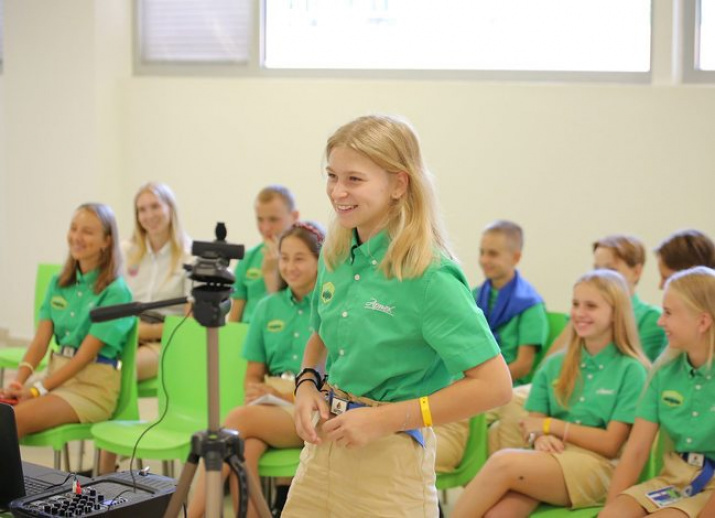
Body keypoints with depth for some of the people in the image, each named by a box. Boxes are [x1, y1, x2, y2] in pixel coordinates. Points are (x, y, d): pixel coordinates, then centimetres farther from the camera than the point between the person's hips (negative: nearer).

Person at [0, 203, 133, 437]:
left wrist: (36, 390, -18)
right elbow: (40, 340, 5)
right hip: (56, 373, 6)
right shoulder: (58, 283, 12)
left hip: (93, 384, -6)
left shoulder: (115, 291, -8)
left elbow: (85, 354, -12)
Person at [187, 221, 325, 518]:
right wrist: (255, 391, -6)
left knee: (241, 419, -31)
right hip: (269, 405, 4)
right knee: (244, 449, -32)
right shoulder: (267, 307, 16)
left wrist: (294, 394, -13)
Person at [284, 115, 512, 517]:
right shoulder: (335, 256, 3)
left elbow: (494, 385, -21)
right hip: (322, 446, 6)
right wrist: (308, 383, 0)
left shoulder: (427, 274, -18)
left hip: (391, 459, -6)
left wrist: (384, 418, -19)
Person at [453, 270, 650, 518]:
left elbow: (611, 444, -2)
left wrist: (550, 426, -1)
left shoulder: (630, 370, 4)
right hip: (547, 460, 4)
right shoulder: (554, 365, 19)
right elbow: (533, 422, 14)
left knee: (503, 462, -32)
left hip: (595, 467, -4)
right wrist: (539, 437, -10)